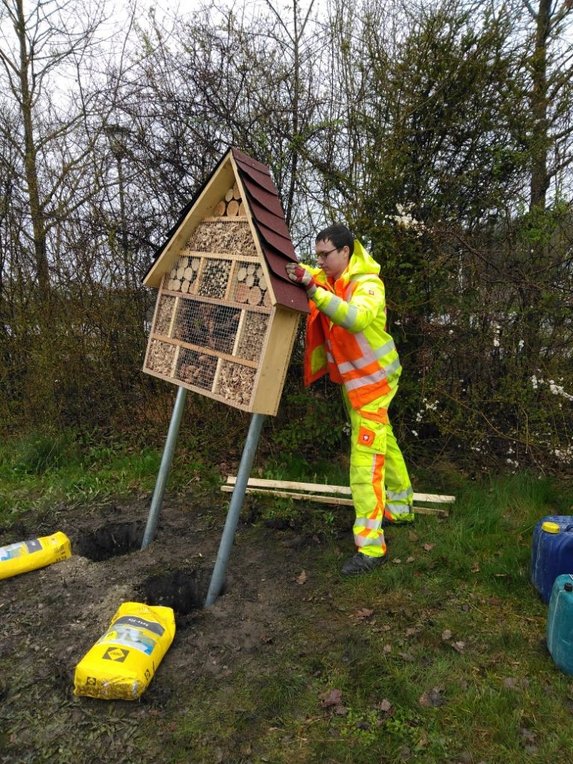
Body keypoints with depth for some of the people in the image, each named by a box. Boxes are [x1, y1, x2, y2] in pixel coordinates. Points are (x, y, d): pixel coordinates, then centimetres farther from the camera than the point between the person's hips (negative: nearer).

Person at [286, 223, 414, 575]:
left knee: (366, 460, -11)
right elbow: (308, 274, 17)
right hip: (351, 379, 9)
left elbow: (356, 318, -43)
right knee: (384, 443, 23)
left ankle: (371, 546, -4)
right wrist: (297, 272, -6)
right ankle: (400, 507, 42)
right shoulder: (327, 278, -1)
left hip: (373, 380, -8)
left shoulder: (367, 283, -23)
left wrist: (313, 288, -47)